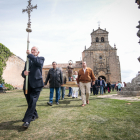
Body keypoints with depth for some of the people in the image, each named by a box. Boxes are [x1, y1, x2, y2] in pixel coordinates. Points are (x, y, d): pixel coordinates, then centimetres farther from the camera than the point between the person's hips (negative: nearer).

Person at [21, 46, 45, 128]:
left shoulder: (41, 59, 7)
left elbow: (37, 61, -19)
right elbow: (23, 72, 15)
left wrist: (29, 54, -9)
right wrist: (24, 73, -9)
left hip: (36, 84, -5)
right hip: (27, 85, 6)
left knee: (32, 101, -13)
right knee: (30, 102, 13)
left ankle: (27, 120, -7)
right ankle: (34, 115, 34)